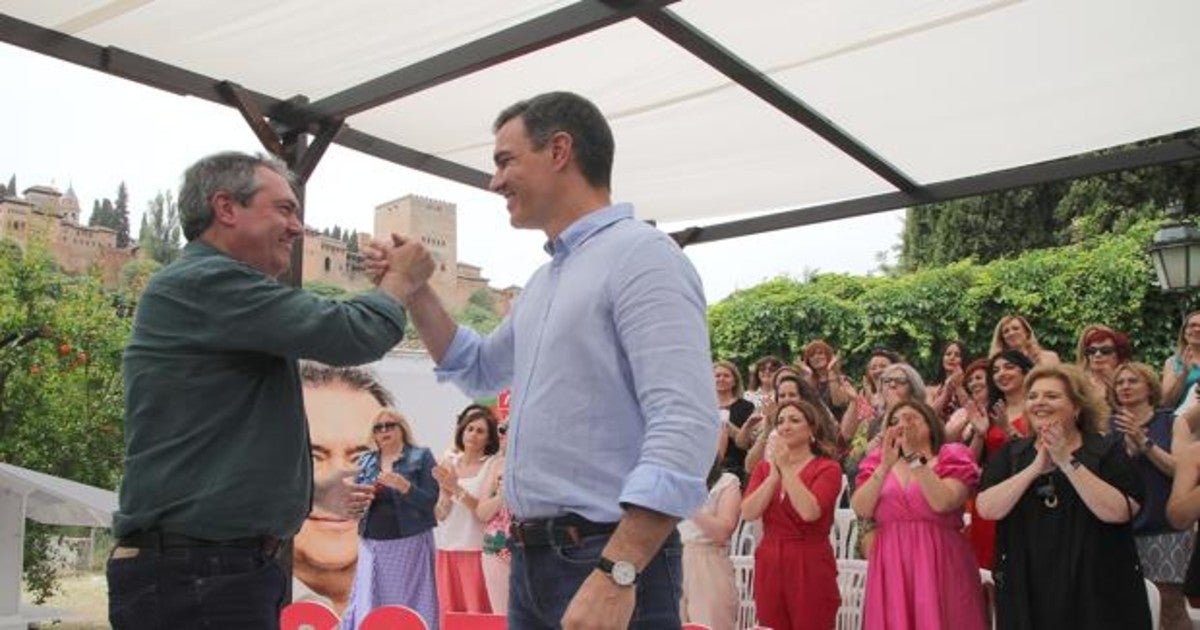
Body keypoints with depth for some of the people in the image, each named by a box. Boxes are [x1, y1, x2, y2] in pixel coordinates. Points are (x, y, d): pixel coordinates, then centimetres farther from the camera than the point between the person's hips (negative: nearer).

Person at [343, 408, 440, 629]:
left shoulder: (421, 456, 2)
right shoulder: (365, 461, 14)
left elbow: (430, 501, -6)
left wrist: (402, 485, -20)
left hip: (410, 544, -4)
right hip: (372, 545, 4)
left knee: (409, 607, -4)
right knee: (368, 607, 1)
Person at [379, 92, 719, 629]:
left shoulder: (642, 255, -15)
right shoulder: (543, 282, 14)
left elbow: (686, 425, -25)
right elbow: (479, 372, 29)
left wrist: (616, 573, -28)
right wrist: (415, 290, 16)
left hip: (608, 559, -9)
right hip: (531, 558, 9)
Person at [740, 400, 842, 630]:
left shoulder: (828, 469, -3)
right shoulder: (764, 467, 11)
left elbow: (810, 512, -20)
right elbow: (748, 513, -3)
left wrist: (787, 469, -12)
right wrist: (774, 474, -9)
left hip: (810, 567, -4)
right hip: (769, 565, 4)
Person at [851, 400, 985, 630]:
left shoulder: (951, 457, 2)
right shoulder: (878, 461, 10)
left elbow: (942, 503, -16)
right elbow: (861, 510, -5)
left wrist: (915, 456, -17)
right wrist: (885, 466, -14)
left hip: (940, 565, -2)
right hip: (890, 566, 3)